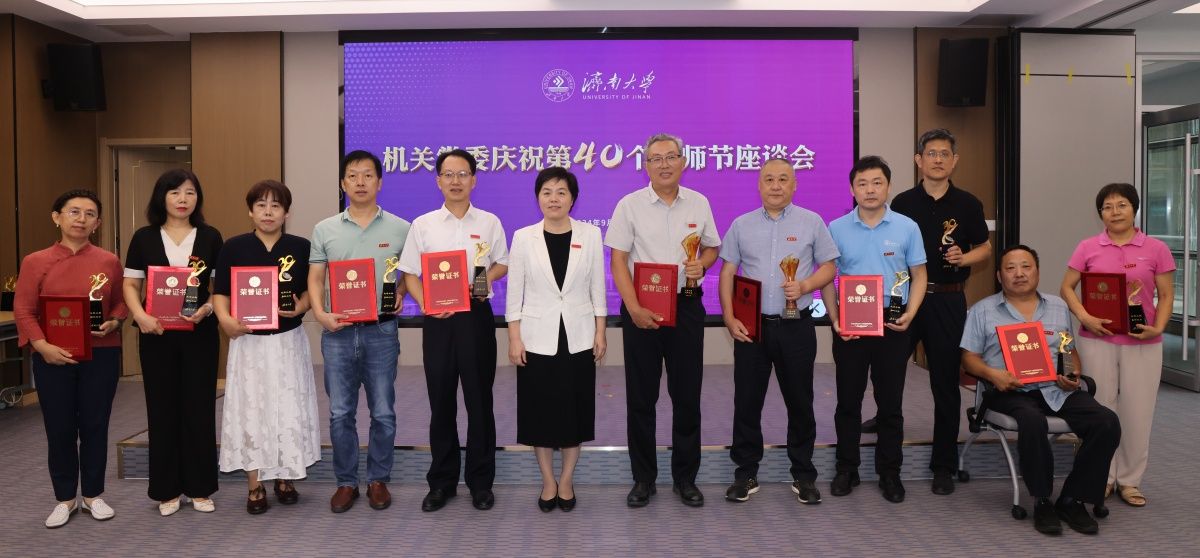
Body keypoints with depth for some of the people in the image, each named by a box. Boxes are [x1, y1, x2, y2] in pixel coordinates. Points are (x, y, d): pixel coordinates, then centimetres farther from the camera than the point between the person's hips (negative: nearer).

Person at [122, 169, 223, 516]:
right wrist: (141, 316, -13)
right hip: (157, 334, 1)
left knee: (199, 409, 3)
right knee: (162, 410, 6)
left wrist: (207, 308, -15)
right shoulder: (144, 238, 5)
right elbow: (130, 285, 4)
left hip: (199, 333, 0)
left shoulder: (210, 237, 4)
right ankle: (167, 490, 17)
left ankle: (200, 488, 15)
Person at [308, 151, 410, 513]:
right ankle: (346, 482, 21)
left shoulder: (400, 229, 2)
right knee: (340, 413, 7)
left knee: (383, 413, 6)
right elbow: (315, 279, 4)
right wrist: (320, 314, -12)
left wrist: (401, 293, -6)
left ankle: (378, 480, 22)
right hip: (338, 332, 1)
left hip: (381, 331, -1)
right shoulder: (324, 230, 5)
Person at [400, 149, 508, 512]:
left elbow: (503, 264, 12)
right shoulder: (423, 225, 5)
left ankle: (481, 482, 17)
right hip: (438, 319, 1)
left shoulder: (489, 223, 5)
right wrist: (425, 304, -12)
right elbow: (410, 273, 5)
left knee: (479, 400, 5)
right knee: (441, 402, 7)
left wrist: (489, 275, -10)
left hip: (477, 316, 0)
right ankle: (442, 481, 21)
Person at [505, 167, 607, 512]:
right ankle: (548, 481, 21)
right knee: (541, 411, 6)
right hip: (537, 337, 0)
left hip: (577, 337, 1)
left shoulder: (590, 235, 1)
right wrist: (514, 338, -5)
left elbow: (597, 288, 4)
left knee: (575, 410, 7)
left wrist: (600, 332, 0)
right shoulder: (524, 238, -1)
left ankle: (566, 481, 23)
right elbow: (514, 292, 0)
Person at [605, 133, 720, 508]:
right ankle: (643, 478, 19)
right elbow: (618, 261, -5)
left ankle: (685, 477, 22)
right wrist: (634, 308, -16)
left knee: (687, 394, 7)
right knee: (641, 396, 6)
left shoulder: (699, 203, 6)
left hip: (686, 306, 2)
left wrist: (702, 263, -7)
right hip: (641, 307, -2)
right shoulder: (630, 205, -2)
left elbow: (712, 247, 17)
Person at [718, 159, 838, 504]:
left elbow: (828, 267, 5)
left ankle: (803, 475, 21)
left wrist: (804, 286, -14)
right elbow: (727, 274, 5)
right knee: (747, 402, 5)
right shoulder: (741, 226, 6)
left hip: (796, 327, -1)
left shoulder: (811, 223, 4)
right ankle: (746, 474, 18)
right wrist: (729, 319, -4)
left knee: (800, 403, 7)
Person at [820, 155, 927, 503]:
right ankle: (846, 469, 22)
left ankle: (889, 472, 22)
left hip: (892, 326, 0)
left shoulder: (907, 227, 1)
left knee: (891, 403, 8)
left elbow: (919, 275, 5)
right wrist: (835, 319, -8)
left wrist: (909, 313, -10)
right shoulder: (837, 229, 1)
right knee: (848, 401, 8)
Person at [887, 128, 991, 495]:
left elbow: (985, 248, 10)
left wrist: (964, 257, -11)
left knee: (945, 383, 5)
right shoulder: (903, 203, 5)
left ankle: (944, 465, 16)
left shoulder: (967, 204, 4)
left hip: (948, 300, 0)